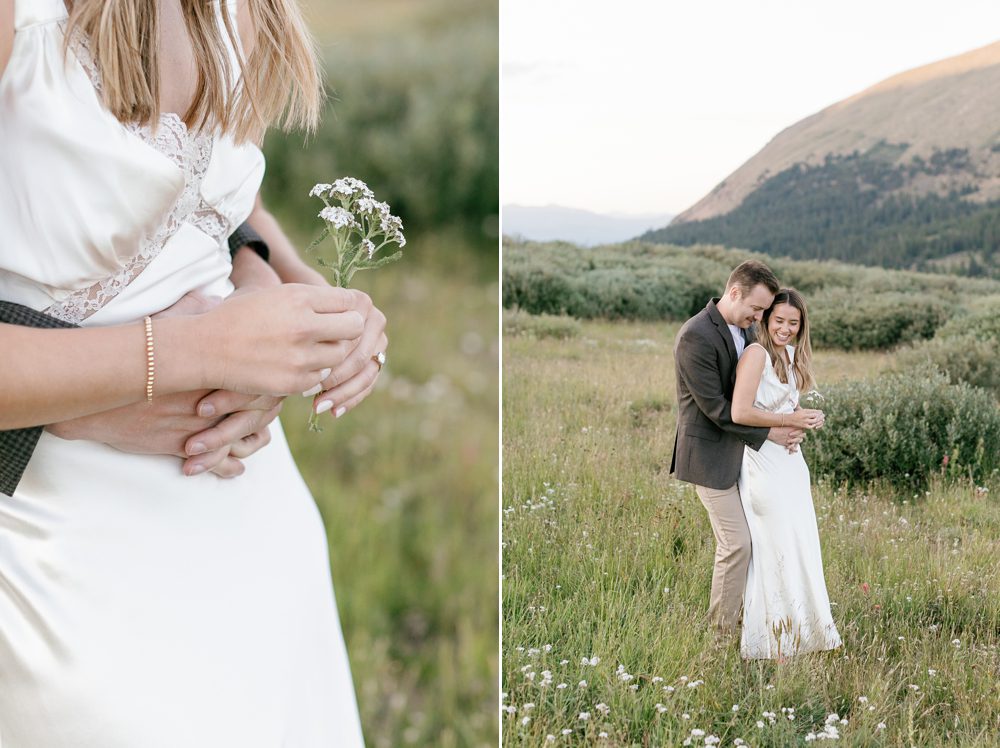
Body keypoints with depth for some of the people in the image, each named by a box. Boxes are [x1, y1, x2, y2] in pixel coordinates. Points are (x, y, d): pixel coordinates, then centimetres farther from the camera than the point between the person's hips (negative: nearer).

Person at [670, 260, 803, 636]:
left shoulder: (744, 328, 6)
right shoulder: (696, 337, -22)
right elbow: (715, 407, -21)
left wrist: (790, 421, -3)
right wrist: (767, 433, -15)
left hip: (741, 450, 9)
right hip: (710, 454, -8)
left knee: (753, 539, 11)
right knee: (736, 544, -5)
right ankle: (722, 634, 7)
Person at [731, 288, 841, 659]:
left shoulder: (791, 354, 12)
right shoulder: (757, 353, -15)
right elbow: (740, 412, -25)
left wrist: (808, 418, 3)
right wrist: (791, 420, -17)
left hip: (791, 461, 9)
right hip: (764, 461, -9)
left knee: (799, 544, 14)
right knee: (775, 547, -2)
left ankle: (796, 628, 27)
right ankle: (770, 640, 9)